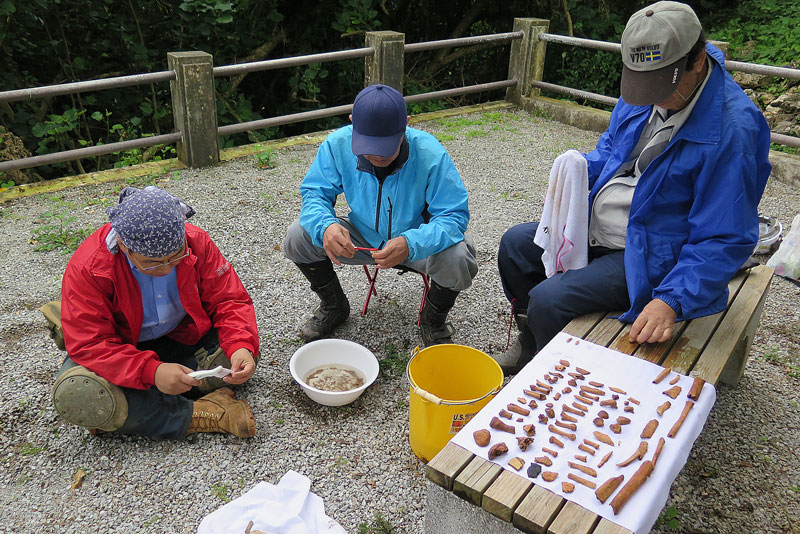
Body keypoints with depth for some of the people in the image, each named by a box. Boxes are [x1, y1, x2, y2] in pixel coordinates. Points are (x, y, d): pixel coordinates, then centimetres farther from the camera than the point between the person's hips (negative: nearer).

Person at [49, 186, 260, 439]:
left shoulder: (196, 242, -17)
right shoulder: (87, 268, -25)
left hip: (181, 340, 3)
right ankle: (196, 416, -26)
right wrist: (152, 371, -42)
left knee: (242, 350, -23)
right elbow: (89, 344, -27)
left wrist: (242, 346, -33)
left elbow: (230, 300, -12)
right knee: (74, 396, -33)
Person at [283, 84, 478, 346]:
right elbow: (315, 192, -11)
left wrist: (411, 244, -46)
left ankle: (433, 320, 4)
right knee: (297, 237, -17)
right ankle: (334, 305, 14)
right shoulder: (337, 144, -20)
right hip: (363, 238, 3)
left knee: (458, 260, -33)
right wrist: (326, 226, -36)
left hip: (417, 242, -2)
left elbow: (455, 215, -26)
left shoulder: (431, 155, -28)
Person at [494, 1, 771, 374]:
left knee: (547, 301, -23)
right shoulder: (642, 93, -1)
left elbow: (725, 240, -22)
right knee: (515, 244, 10)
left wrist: (671, 301, -31)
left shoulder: (733, 128, -25)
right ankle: (530, 346, 28)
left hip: (646, 255, -8)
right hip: (595, 228, 9)